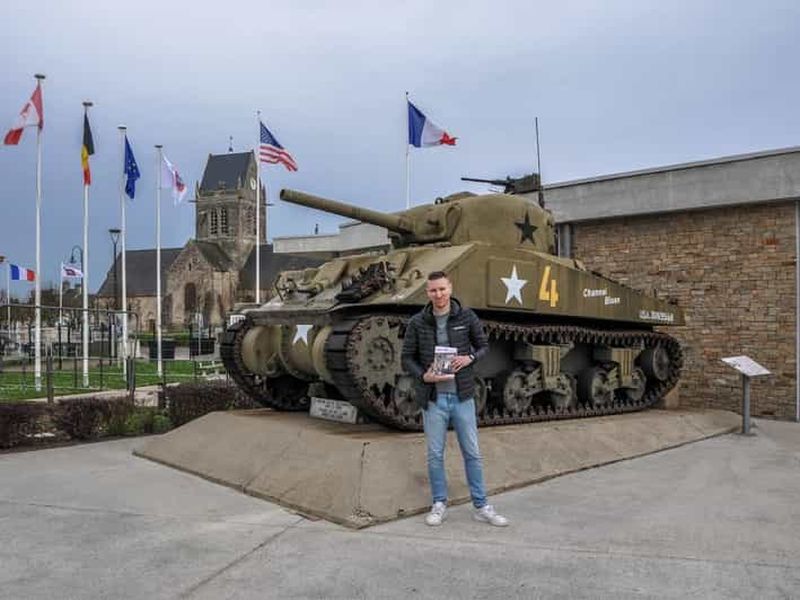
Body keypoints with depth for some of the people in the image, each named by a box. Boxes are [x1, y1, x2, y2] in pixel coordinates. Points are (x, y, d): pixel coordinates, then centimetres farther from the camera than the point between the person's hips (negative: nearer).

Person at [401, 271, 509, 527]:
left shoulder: (467, 317, -2)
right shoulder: (417, 323, -3)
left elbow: (483, 345, 8)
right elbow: (407, 358, 2)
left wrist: (469, 358, -12)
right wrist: (423, 375, -16)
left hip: (462, 396, 0)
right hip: (433, 398, 0)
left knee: (472, 453, 8)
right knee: (435, 455, 9)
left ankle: (481, 506, 21)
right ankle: (439, 505, 26)